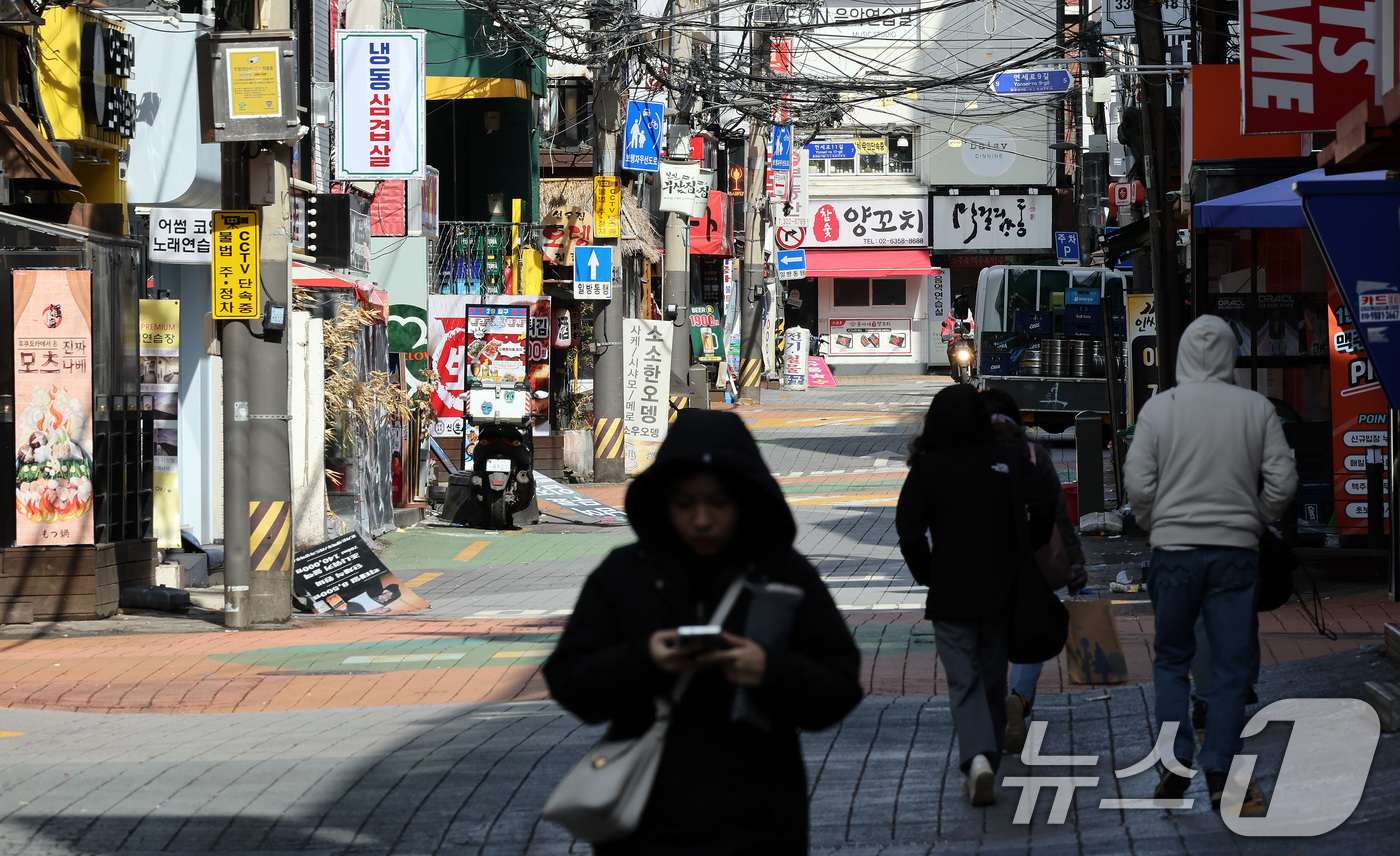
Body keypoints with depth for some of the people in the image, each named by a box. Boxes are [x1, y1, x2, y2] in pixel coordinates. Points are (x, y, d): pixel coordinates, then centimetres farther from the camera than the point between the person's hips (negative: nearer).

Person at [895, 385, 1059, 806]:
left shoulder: (927, 468, -5)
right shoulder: (1009, 459, -1)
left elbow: (909, 528, -11)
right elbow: (1044, 502, -10)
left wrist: (927, 575, 2)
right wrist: (1026, 556, 3)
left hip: (950, 594, -2)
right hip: (1001, 590, 2)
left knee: (963, 680, -2)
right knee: (993, 677, 16)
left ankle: (978, 758, -24)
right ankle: (988, 756, 23)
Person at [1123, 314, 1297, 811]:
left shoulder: (1159, 407, -3)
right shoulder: (1257, 409, -1)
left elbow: (1137, 483, -5)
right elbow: (1282, 482, -2)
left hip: (1174, 549, 0)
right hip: (1236, 552, 0)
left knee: (1171, 659, 13)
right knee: (1230, 668, 6)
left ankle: (1174, 761, 2)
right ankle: (1219, 774, 2)